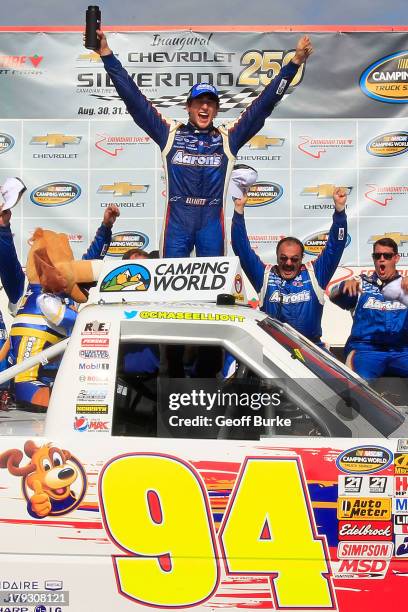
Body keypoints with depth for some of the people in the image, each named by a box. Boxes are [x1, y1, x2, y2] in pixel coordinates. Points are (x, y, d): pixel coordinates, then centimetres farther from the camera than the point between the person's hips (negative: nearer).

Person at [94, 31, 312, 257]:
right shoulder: (169, 133, 9)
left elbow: (264, 102, 9)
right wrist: (107, 54, 5)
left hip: (211, 221, 1)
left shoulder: (228, 137, 10)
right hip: (177, 220, -1)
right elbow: (133, 97, 8)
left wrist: (295, 62, 6)